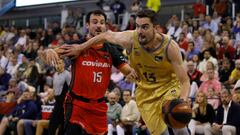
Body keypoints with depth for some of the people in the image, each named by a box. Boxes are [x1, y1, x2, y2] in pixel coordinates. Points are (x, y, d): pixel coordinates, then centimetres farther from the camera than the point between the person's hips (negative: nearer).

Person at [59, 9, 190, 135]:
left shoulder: (169, 46, -27)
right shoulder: (130, 39, -22)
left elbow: (185, 81, -23)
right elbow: (107, 35, 1)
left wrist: (182, 101, -44)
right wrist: (80, 48, 11)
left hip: (169, 86, -2)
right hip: (145, 92, 3)